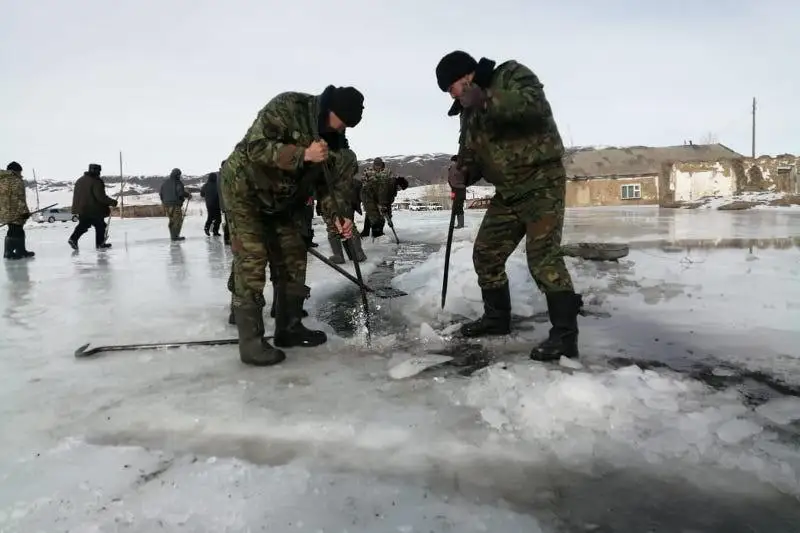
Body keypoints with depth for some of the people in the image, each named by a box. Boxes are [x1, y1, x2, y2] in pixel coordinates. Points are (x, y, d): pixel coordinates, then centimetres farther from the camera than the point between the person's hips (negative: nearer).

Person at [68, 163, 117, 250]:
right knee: (100, 226, 7)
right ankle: (100, 244, 12)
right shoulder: (96, 182, -16)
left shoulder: (80, 180, 12)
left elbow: (76, 195, 20)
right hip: (95, 210, -7)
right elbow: (101, 197, -22)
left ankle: (73, 238, 1)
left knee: (83, 225, 16)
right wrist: (112, 202, -13)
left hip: (81, 209, 7)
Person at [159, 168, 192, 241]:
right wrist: (188, 195, -3)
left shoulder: (165, 182, 10)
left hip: (166, 204, 7)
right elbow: (181, 192, -21)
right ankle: (175, 236, -5)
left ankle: (173, 235, 22)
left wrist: (164, 200, 27)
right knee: (178, 220, -1)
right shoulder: (178, 183, -11)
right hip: (175, 204, -7)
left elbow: (160, 193, 12)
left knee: (172, 220, 17)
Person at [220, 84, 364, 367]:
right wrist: (302, 154, -38)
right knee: (252, 263, -13)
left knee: (293, 260, 5)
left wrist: (338, 215, -19)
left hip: (284, 200, 7)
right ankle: (250, 341, -8)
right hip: (245, 188, -7)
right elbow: (255, 146, -31)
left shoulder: (335, 137, -4)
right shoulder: (287, 106, -24)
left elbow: (331, 179, -3)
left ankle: (289, 327, 18)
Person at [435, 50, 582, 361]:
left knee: (542, 257, -19)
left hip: (542, 182, -8)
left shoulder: (513, 75, -9)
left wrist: (487, 100, -34)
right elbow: (470, 153, 16)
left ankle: (565, 335, -13)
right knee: (486, 254, 10)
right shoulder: (468, 113, 13)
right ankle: (497, 317, 27)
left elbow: (534, 104, -28)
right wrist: (463, 174, -6)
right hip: (507, 192, 9)